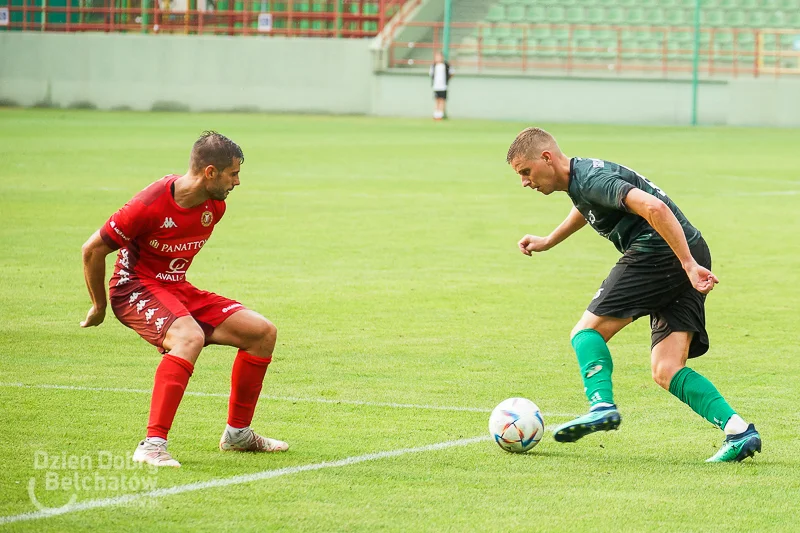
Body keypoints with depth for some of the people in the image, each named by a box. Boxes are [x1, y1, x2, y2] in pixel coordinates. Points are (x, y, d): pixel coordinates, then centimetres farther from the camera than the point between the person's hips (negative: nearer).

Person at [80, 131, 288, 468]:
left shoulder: (215, 206, 0)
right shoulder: (151, 204, -23)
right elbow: (93, 250, -14)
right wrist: (99, 307, -4)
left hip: (177, 289, 8)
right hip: (135, 288, -8)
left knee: (262, 332, 1)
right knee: (190, 336, -37)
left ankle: (237, 433, 14)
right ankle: (152, 445, -38)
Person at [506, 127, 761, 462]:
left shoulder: (591, 179, -11)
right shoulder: (580, 179, 20)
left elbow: (654, 208, -25)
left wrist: (688, 265, -27)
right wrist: (547, 242, 51)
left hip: (659, 252, -10)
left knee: (588, 330, -2)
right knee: (666, 372, 2)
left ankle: (601, 405, -23)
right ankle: (738, 430, -12)